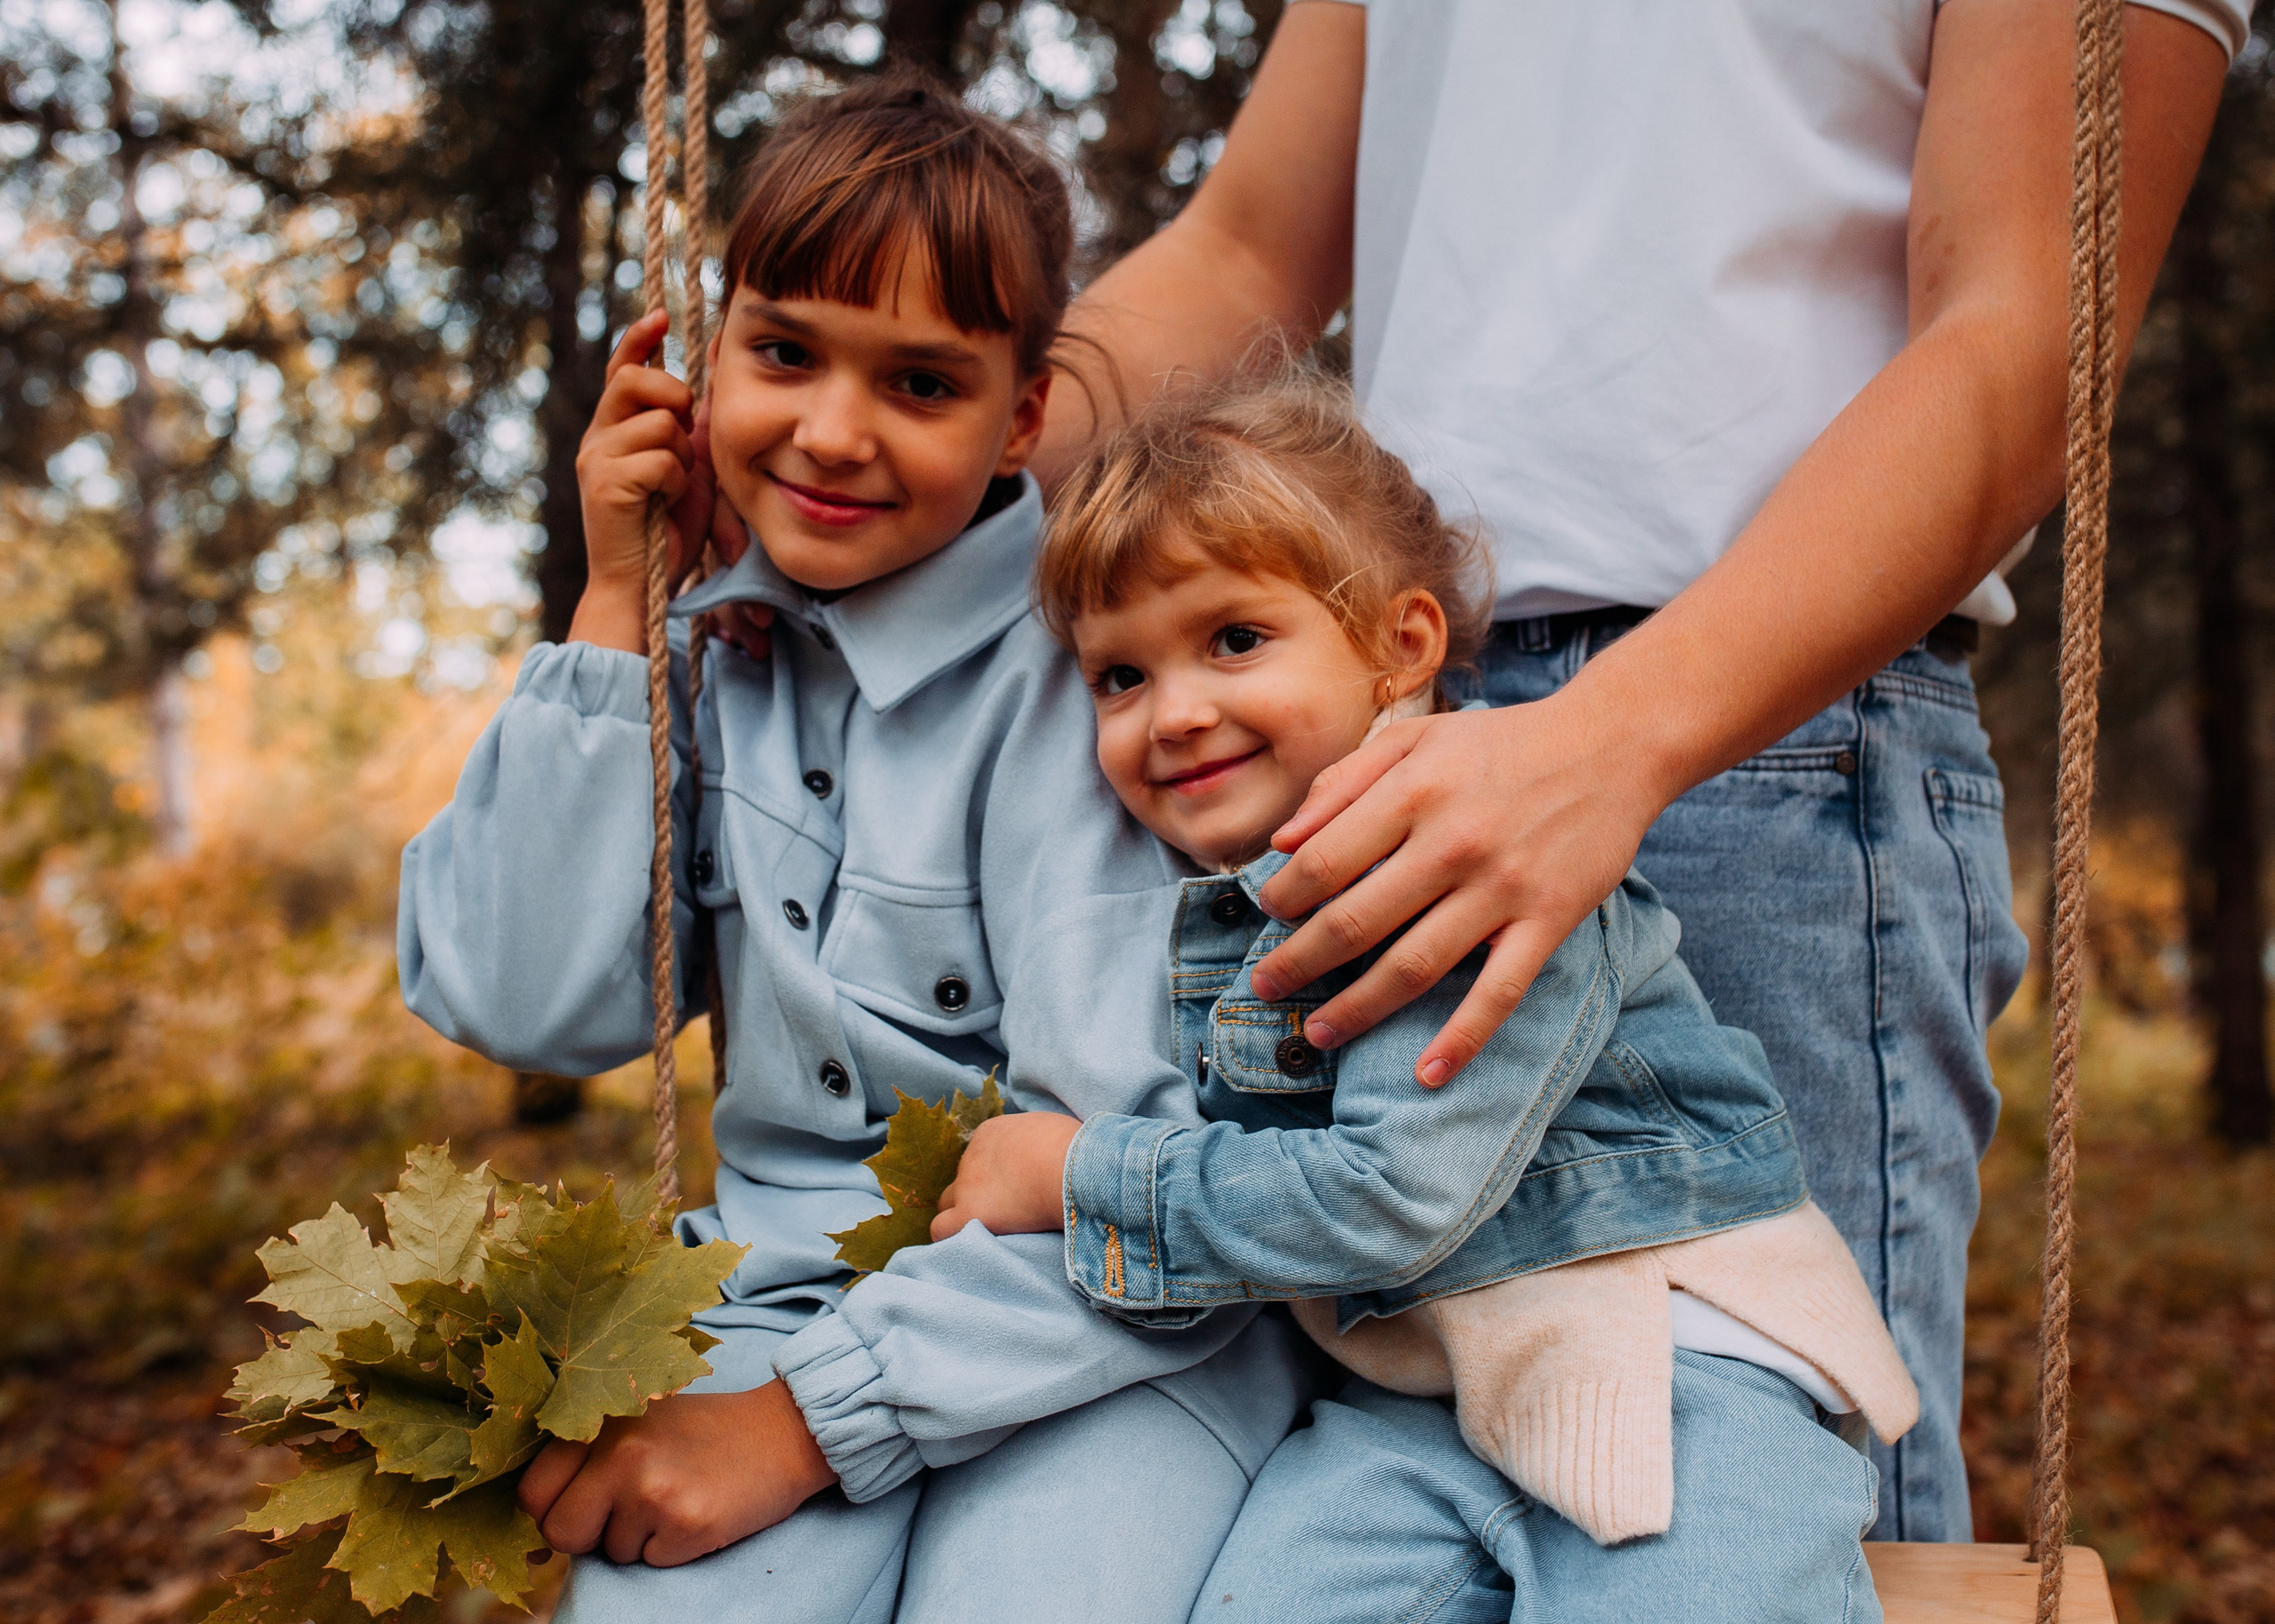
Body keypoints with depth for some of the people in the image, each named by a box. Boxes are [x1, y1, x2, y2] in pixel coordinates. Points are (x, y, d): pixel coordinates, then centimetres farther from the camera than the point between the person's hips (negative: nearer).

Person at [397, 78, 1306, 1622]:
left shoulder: (1085, 668, -11)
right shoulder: (711, 650, 6)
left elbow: (1150, 1173, -17)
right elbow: (534, 1011, -2)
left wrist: (803, 1414, -20)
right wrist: (615, 609, -4)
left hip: (1114, 1334, -3)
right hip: (789, 1284, 3)